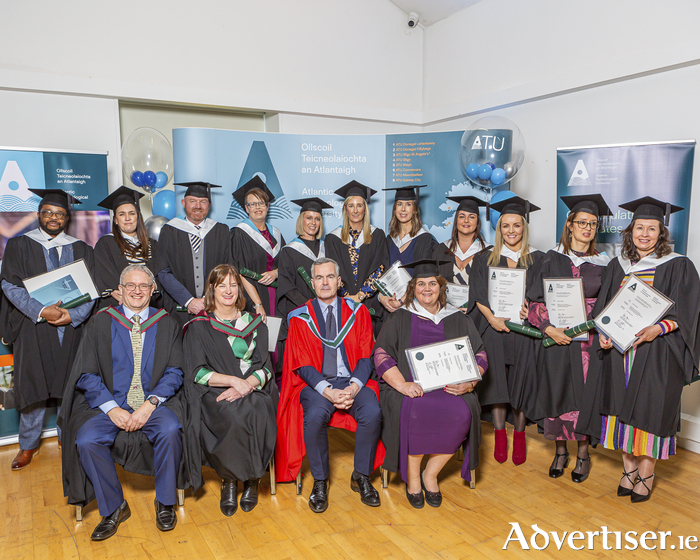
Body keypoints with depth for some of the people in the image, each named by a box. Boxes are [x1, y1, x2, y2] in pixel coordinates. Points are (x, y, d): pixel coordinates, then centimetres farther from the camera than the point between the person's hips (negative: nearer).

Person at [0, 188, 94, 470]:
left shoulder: (80, 249, 9)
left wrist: (72, 315, -14)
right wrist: (41, 311, -18)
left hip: (71, 328, 1)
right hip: (33, 327, -1)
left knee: (69, 384, 8)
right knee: (33, 385, 4)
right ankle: (28, 444, 21)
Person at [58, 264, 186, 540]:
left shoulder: (166, 324, 6)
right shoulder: (100, 323, 6)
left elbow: (175, 372, 1)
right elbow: (87, 374, 0)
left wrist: (150, 404, -16)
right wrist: (112, 409, -14)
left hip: (155, 402, -1)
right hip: (110, 403, 1)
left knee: (170, 430, -30)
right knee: (86, 441, -25)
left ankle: (165, 502, -6)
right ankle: (113, 508, -1)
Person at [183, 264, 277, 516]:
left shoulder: (254, 324, 15)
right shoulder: (198, 327, 9)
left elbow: (265, 367, 7)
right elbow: (197, 372, -1)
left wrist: (246, 385, -14)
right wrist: (233, 380, -16)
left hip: (253, 390, 2)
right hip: (214, 392, -1)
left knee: (257, 415, -31)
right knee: (234, 417, -33)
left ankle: (252, 478, -8)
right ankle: (229, 479, -8)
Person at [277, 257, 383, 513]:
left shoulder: (358, 311, 8)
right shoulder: (300, 317, 4)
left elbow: (366, 356, 2)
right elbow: (303, 364, -2)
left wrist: (354, 386, -17)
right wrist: (328, 391, -19)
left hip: (352, 381, 1)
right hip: (315, 383, -1)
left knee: (372, 413, -27)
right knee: (315, 415, -32)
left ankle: (361, 477, -3)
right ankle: (320, 482, -8)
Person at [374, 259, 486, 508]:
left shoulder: (459, 320, 15)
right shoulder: (399, 319, 10)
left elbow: (479, 356, 11)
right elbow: (382, 355, -1)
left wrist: (469, 383, -10)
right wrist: (402, 385, -17)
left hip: (450, 388, 2)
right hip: (410, 388, -1)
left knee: (462, 413, -29)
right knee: (413, 411, -33)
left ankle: (430, 474, -5)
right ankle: (412, 477, -8)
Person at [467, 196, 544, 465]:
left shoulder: (537, 259, 9)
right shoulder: (485, 259, 8)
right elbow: (478, 294, -1)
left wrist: (530, 309, -16)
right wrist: (492, 318, -16)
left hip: (524, 329, 0)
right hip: (493, 329, 0)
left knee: (520, 383, 1)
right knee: (497, 382, -1)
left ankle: (519, 436, 14)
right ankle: (500, 435, 10)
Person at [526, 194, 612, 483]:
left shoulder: (604, 264, 5)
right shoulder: (552, 259, 2)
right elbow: (536, 300, -2)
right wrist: (550, 329, -15)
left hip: (589, 340, 0)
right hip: (555, 339, 0)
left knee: (585, 395, 3)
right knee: (557, 394, 6)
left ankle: (583, 453, 22)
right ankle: (560, 451, 23)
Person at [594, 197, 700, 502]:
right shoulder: (617, 267, 10)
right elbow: (603, 307, 11)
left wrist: (660, 328, -24)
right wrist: (603, 331, -6)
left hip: (657, 353, -3)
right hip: (619, 350, 4)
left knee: (650, 410, 0)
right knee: (623, 409, 7)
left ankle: (646, 473, 17)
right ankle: (629, 468, 22)